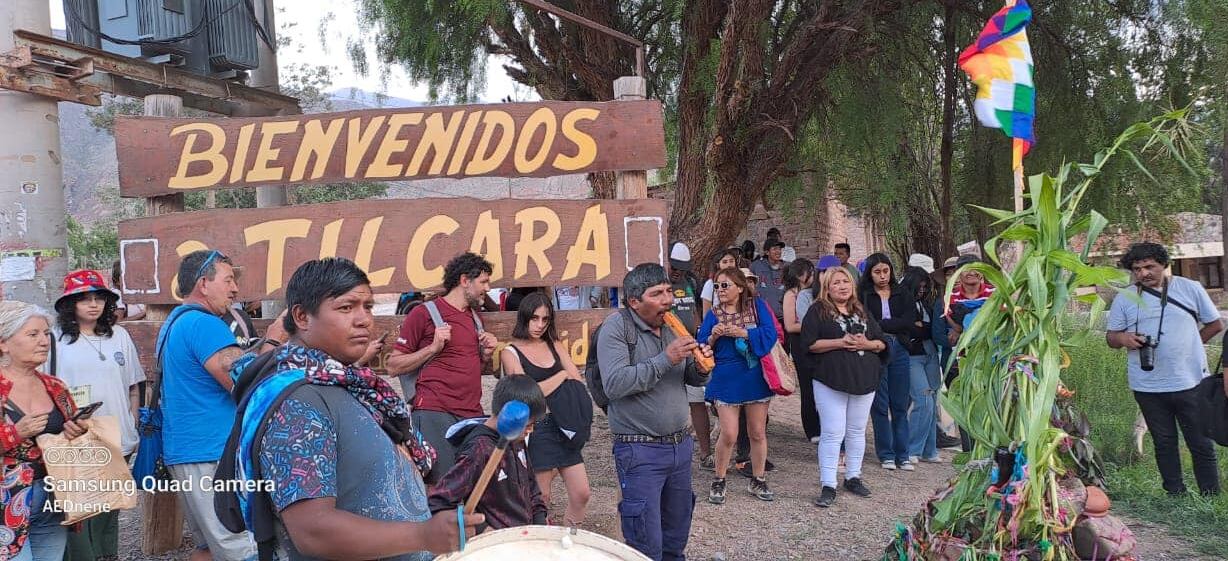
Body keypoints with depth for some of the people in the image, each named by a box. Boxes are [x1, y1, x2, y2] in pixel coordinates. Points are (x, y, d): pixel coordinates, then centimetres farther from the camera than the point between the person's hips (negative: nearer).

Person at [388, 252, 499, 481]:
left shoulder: (475, 317, 20)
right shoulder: (424, 313, -1)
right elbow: (393, 366, -1)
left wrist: (486, 353, 11)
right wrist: (433, 347, -11)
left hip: (473, 414, 6)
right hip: (435, 413, -6)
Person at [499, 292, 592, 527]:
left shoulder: (555, 345, 13)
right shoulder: (510, 353, -1)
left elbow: (579, 384, 8)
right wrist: (562, 376, -3)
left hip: (564, 428, 5)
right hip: (538, 430, -5)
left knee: (582, 494, 4)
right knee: (541, 498, 0)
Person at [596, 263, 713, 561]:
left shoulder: (673, 325, 7)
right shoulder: (616, 327, -13)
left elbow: (694, 379, 14)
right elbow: (613, 384, -25)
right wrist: (665, 359, -26)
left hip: (681, 444, 7)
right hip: (640, 450, -6)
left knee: (677, 534, 20)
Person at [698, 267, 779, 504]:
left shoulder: (757, 306, -1)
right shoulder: (713, 314, 2)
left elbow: (770, 334, -12)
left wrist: (743, 333, -21)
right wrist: (713, 337, -19)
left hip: (755, 378, 1)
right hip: (726, 380, -1)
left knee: (758, 433, 10)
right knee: (728, 435, -5)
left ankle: (758, 481, 26)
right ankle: (718, 482, 13)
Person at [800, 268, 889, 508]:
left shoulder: (862, 312, 15)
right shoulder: (817, 311, 0)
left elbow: (882, 342, 13)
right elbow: (809, 343, -10)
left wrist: (867, 344, -8)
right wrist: (840, 342, -17)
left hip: (863, 380, 5)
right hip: (830, 381, -5)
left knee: (857, 431, 13)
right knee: (833, 432, -7)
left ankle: (853, 477, 27)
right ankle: (828, 486, -2)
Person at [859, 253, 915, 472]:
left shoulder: (903, 296, 11)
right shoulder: (863, 295, 2)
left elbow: (910, 322, -4)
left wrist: (881, 324, -10)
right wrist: (897, 324, -11)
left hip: (899, 350, 3)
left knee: (900, 405, 5)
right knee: (880, 405, 3)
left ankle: (902, 455, 13)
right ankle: (886, 455, 13)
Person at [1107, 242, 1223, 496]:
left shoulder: (1190, 289, 1)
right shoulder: (1124, 298, 3)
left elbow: (1215, 324, 10)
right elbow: (1111, 337, 8)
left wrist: (1187, 345, 4)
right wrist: (1123, 338, -14)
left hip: (1190, 383, -1)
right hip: (1148, 387, 1)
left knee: (1202, 445, 5)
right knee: (1164, 444, 11)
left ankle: (1212, 500, 14)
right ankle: (1176, 496, 21)